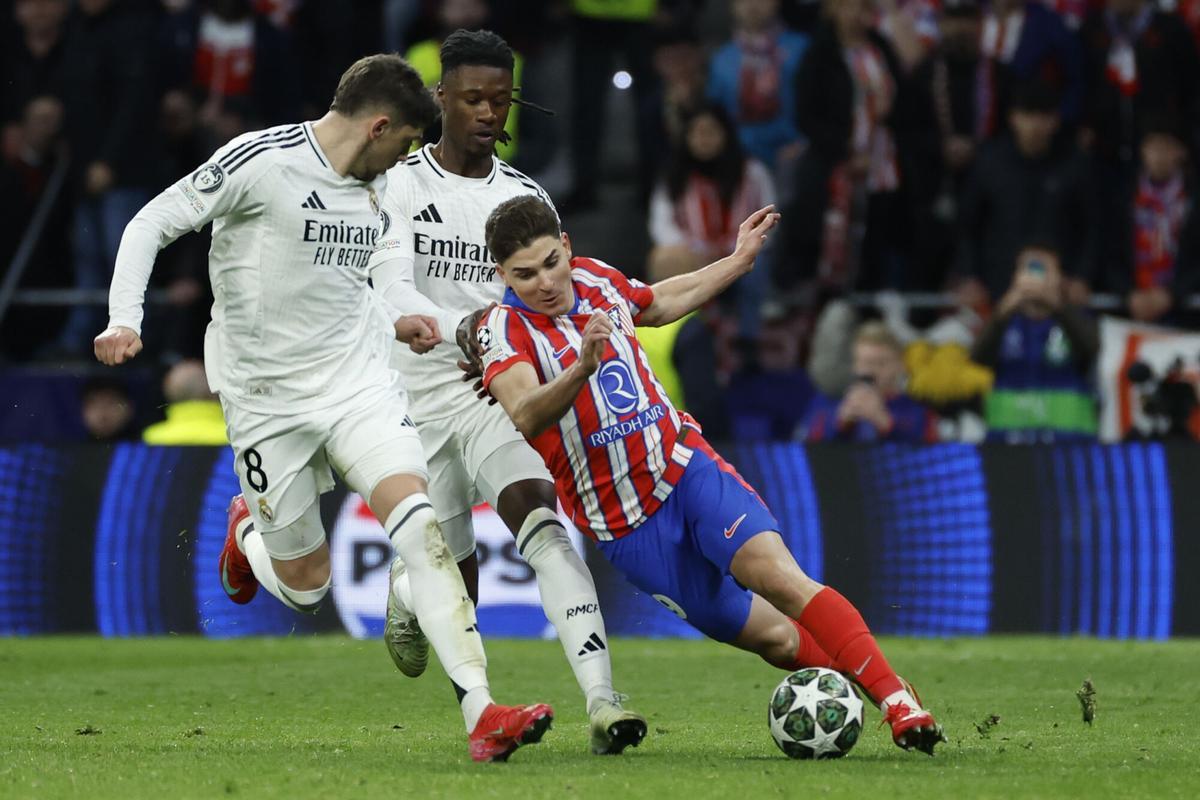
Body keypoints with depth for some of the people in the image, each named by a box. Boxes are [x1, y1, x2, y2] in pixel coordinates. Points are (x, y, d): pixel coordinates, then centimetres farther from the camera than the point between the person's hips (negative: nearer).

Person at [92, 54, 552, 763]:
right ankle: (247, 532, 43)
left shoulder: (373, 184, 10)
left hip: (359, 380, 4)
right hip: (268, 399, -4)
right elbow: (152, 224, -9)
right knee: (305, 586, 4)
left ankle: (482, 714, -25)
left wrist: (391, 323, 11)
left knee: (419, 524, -20)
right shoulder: (262, 160, -12)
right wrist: (124, 319, -22)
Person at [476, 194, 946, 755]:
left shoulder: (597, 280, 4)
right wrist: (582, 368, -51)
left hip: (687, 467, 2)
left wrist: (739, 261, 27)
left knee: (777, 574, -23)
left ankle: (897, 700, -25)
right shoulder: (505, 329, -14)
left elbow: (659, 304, 28)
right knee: (775, 639, -1)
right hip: (627, 528, -2)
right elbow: (525, 417, -34)